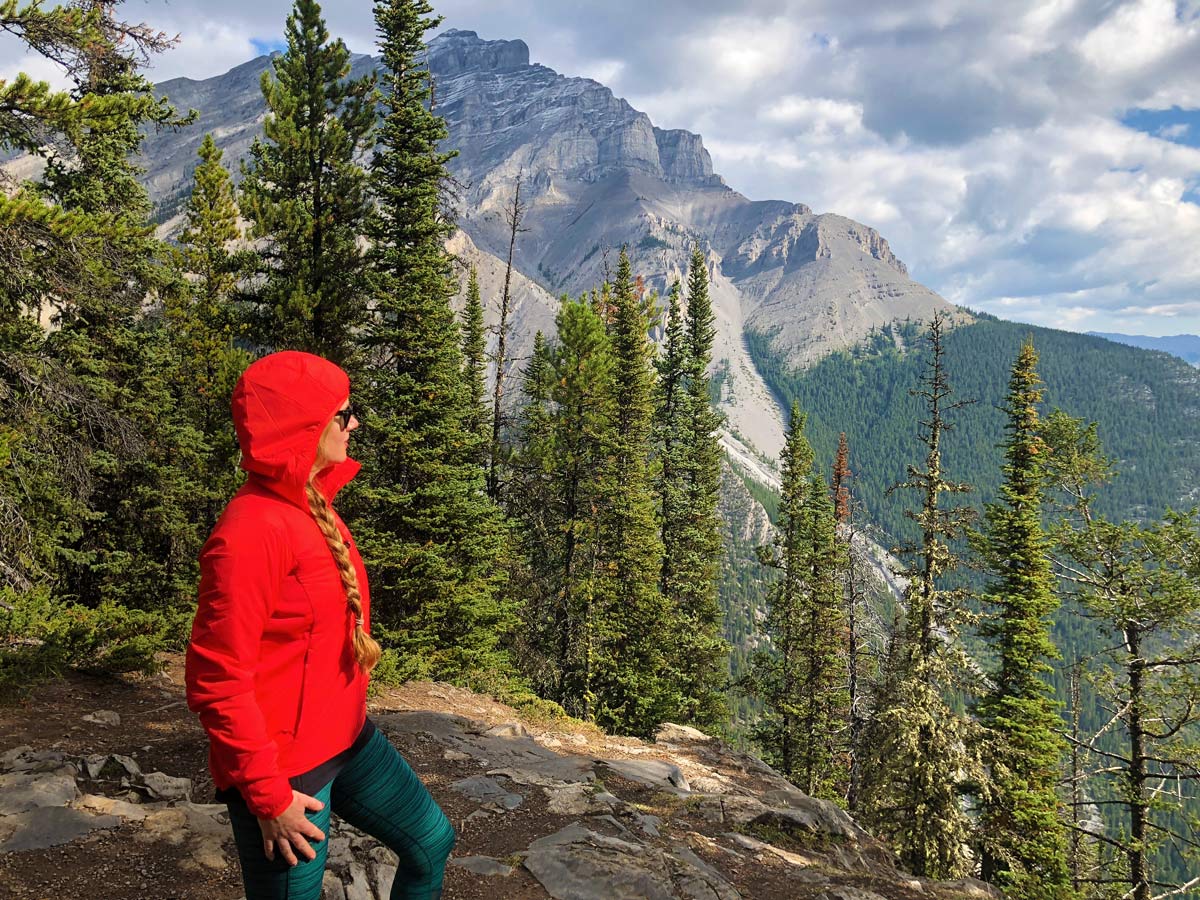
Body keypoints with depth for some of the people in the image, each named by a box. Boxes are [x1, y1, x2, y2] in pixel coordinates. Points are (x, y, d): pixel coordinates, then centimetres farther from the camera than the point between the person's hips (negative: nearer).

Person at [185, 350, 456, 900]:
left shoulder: (313, 505, 3)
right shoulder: (254, 529, -25)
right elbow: (218, 680, -23)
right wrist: (266, 793, -19)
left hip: (347, 740, 9)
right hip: (285, 770, -8)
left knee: (431, 843, 18)